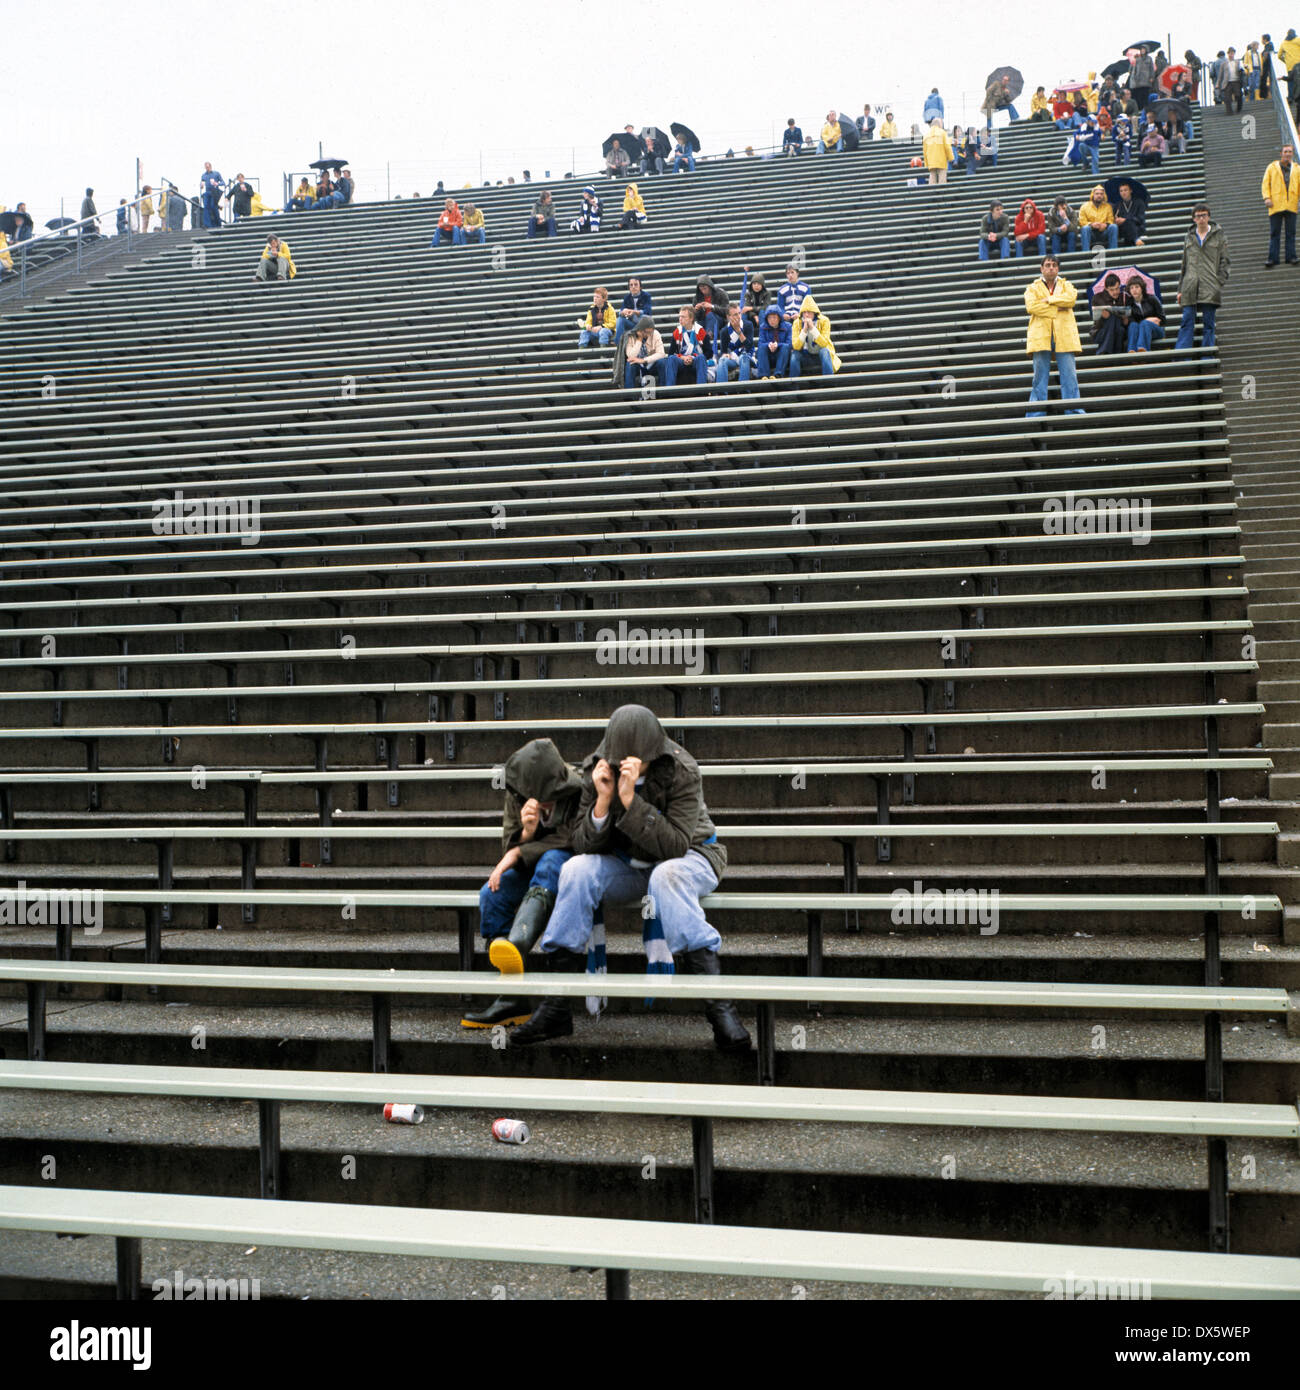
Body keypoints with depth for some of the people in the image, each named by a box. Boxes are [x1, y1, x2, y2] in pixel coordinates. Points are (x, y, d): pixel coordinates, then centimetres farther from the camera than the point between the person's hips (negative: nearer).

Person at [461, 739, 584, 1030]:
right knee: (492, 893, -24)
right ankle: (511, 997, -27)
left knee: (551, 860, -38)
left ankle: (517, 944, -60)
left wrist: (520, 852, -19)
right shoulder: (516, 794, -3)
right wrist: (526, 833, -27)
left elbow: (574, 842, -20)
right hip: (532, 873, 5)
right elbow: (510, 849, -3)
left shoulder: (581, 790, -17)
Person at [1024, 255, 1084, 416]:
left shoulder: (1066, 285, 19)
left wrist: (1048, 300, -4)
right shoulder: (1033, 288, 15)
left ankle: (1074, 412, -2)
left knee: (1069, 375, -3)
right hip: (1041, 335, -1)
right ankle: (1035, 415, -1)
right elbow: (1031, 306, -6)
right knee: (1039, 377, -2)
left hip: (1064, 335, 1)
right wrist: (1057, 308, -7)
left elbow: (1071, 299, -4)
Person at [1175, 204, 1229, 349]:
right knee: (1187, 322, -4)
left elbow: (1224, 262, 4)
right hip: (1190, 287, 2)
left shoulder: (1218, 236, 7)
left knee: (1208, 323, -1)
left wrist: (1220, 283, -8)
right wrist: (1180, 289, 12)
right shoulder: (1188, 238, 16)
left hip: (1210, 288, -2)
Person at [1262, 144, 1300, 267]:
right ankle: (1272, 259, -3)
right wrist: (1267, 198, -10)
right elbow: (1265, 184, 5)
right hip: (1276, 205, -2)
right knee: (1274, 234, -2)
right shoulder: (1272, 167, 9)